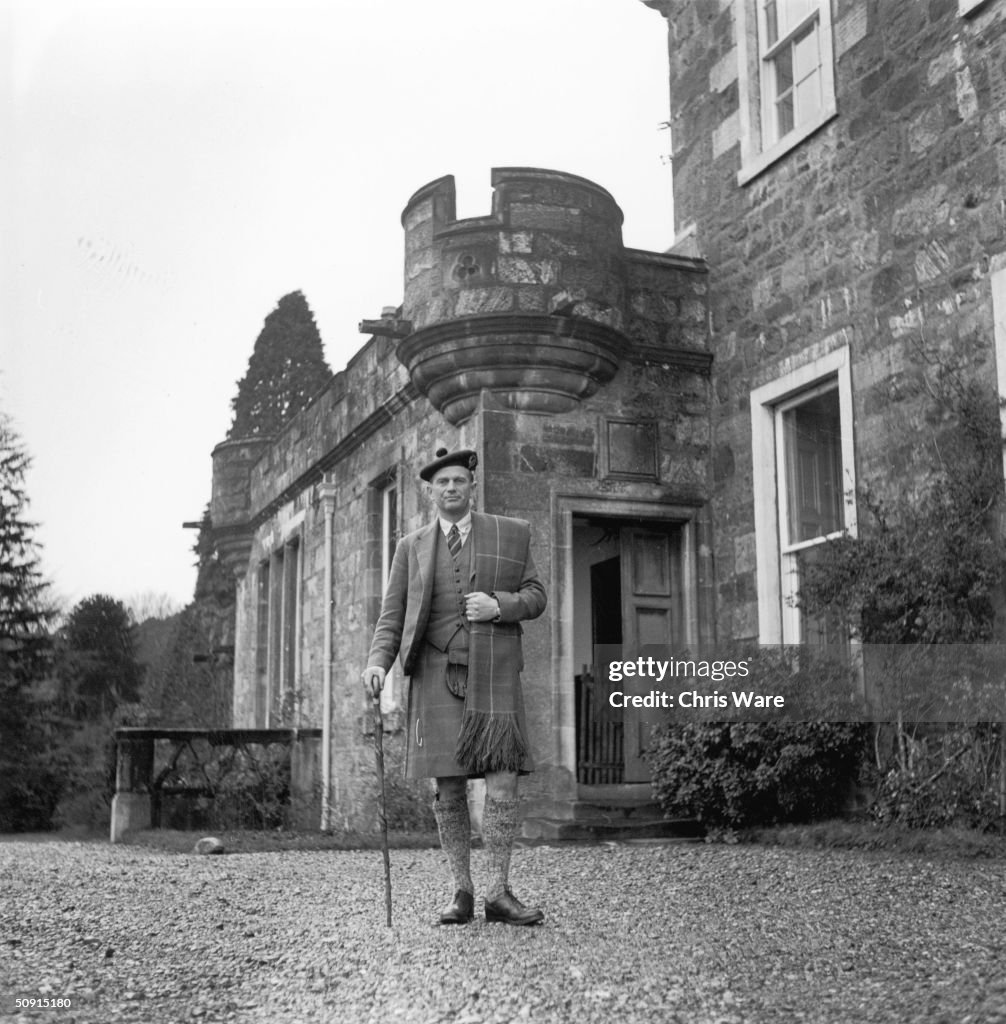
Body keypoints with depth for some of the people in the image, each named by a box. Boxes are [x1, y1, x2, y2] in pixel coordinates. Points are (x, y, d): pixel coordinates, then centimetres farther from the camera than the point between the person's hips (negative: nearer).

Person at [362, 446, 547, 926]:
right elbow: (392, 616, 8)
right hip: (437, 676, 1)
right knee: (449, 790, 2)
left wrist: (499, 605, -10)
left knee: (503, 784, -8)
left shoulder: (511, 534, 10)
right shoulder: (412, 547, 12)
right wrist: (377, 662, -9)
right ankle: (462, 892, 11)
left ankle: (498, 893, 1)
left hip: (493, 676, -1)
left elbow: (535, 595, 10)